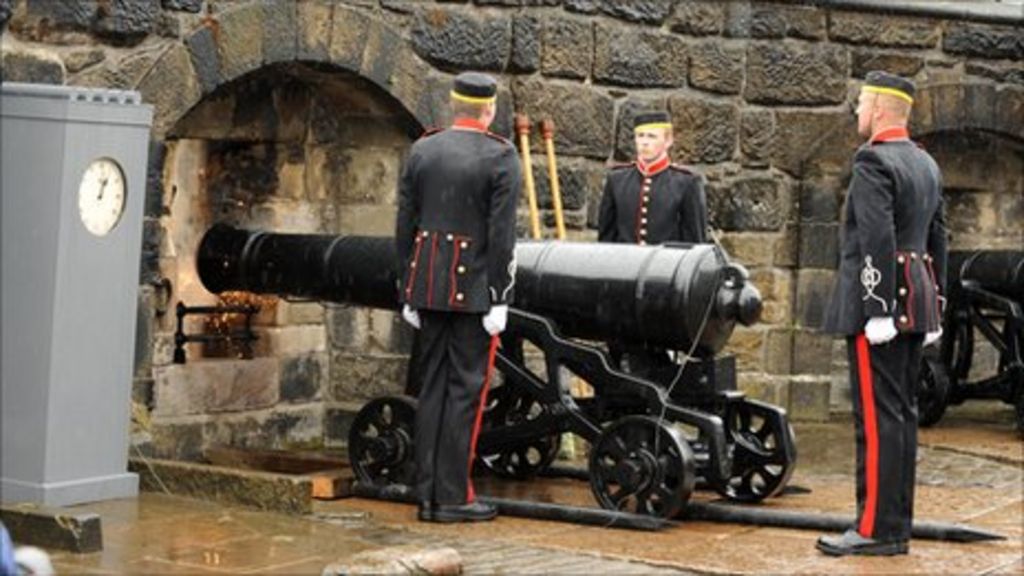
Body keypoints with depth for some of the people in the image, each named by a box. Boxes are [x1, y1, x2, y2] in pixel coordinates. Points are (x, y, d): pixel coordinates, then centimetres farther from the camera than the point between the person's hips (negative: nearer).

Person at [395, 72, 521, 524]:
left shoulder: (421, 150, 7)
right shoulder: (501, 157, -8)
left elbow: (405, 226, 8)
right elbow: (501, 234, -13)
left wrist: (408, 293, 13)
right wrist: (499, 299, -10)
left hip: (429, 290, 5)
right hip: (474, 290, -5)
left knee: (432, 387, 10)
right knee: (466, 389, -1)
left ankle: (427, 494, 13)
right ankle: (453, 497, 0)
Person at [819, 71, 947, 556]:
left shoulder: (873, 162, -13)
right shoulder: (926, 165, 15)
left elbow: (878, 240, -21)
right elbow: (938, 240, 17)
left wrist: (877, 311, -21)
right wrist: (934, 307, 20)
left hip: (877, 302, -9)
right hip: (917, 303, 9)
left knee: (877, 416, -7)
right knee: (901, 412, 11)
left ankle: (877, 528, -6)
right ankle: (898, 523, 16)